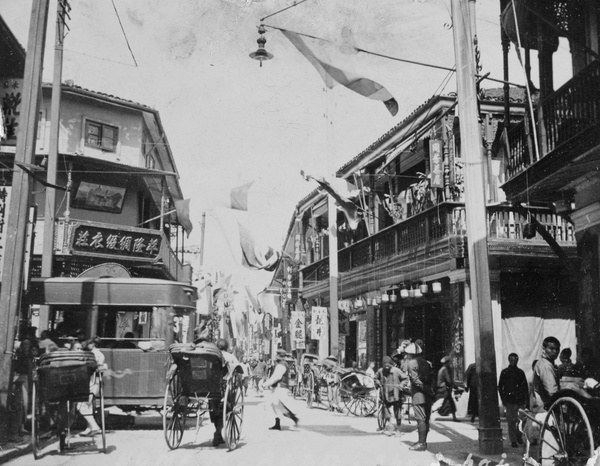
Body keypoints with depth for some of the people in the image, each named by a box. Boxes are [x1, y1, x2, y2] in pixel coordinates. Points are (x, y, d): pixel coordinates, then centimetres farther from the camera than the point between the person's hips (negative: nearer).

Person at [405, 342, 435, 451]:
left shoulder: (411, 363, -8)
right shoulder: (426, 362, 15)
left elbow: (416, 380, -15)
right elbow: (431, 377, 10)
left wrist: (427, 390, -12)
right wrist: (430, 390, 8)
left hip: (419, 394, -8)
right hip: (428, 396, 8)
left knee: (420, 419, -7)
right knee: (426, 419, 12)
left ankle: (421, 443, -6)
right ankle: (423, 442, 19)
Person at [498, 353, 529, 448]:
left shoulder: (520, 372, 11)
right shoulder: (504, 372, 6)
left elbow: (525, 387, 11)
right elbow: (500, 387, 6)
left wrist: (526, 400, 4)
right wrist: (503, 399, -2)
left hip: (520, 400, 2)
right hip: (510, 401, -2)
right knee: (511, 421, -4)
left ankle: (519, 436, 21)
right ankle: (513, 441, 1)